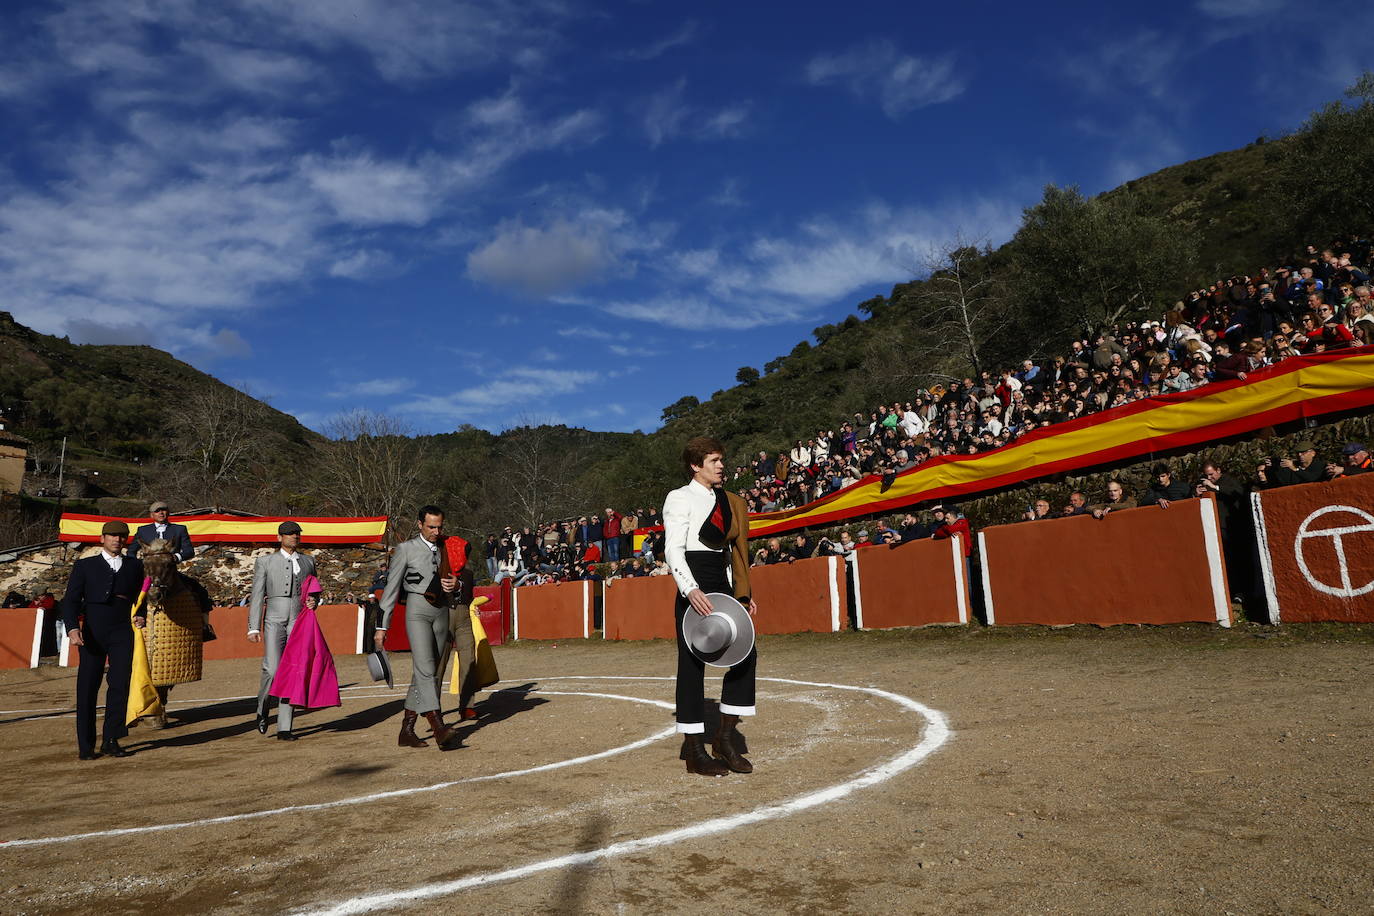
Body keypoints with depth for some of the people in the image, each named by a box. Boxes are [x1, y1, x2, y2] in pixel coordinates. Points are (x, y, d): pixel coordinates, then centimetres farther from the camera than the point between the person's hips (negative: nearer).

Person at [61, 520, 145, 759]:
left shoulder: (135, 565, 14)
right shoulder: (84, 566, 8)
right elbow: (70, 600, 1)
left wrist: (140, 615, 3)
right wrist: (72, 629, -14)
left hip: (122, 634, 1)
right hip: (92, 634, -1)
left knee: (120, 684, -7)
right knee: (87, 688, 3)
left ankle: (111, 741, 1)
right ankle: (86, 746, 13)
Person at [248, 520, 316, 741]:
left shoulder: (308, 562, 14)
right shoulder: (265, 561, 6)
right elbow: (257, 596, 3)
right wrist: (254, 628, -4)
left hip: (299, 621, 2)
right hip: (274, 620, -2)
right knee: (272, 670, -14)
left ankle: (284, 728, 2)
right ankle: (262, 709, 18)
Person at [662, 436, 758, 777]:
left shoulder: (729, 502, 18)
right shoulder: (680, 498, -4)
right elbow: (673, 550, -13)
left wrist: (742, 594, 15)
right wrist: (691, 590, -27)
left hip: (722, 586, 8)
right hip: (694, 590, -7)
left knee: (746, 653, 2)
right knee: (692, 663, -3)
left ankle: (725, 736, 13)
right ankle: (693, 751, 5)